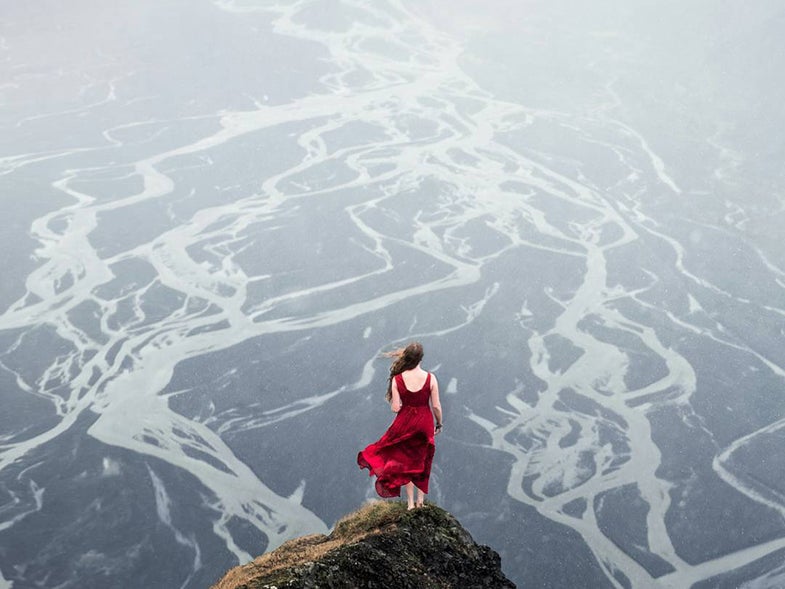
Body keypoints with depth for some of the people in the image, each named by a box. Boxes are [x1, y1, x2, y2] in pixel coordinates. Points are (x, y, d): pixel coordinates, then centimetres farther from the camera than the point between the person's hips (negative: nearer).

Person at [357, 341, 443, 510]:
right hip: (424, 423, 0)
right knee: (422, 462, 20)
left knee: (405, 462, 16)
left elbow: (395, 408, -13)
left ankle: (410, 503, 19)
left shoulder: (397, 379, -14)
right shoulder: (430, 378, -14)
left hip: (405, 422, 0)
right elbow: (436, 406, -8)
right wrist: (439, 423, 8)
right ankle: (420, 500, 25)